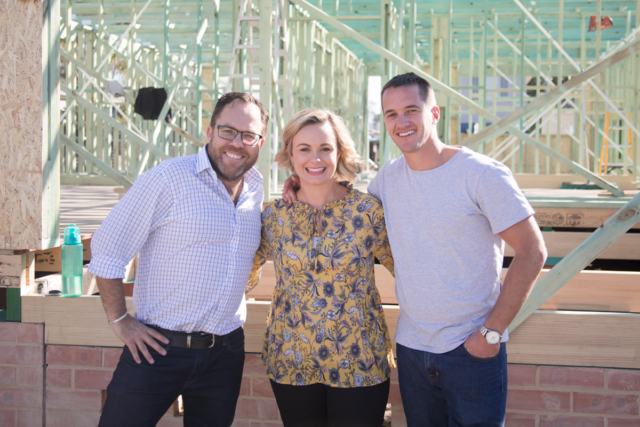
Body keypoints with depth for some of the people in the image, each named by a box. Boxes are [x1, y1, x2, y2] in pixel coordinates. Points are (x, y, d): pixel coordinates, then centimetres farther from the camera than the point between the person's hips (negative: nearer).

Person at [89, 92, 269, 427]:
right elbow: (106, 250, -8)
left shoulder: (255, 188, 7)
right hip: (158, 347, -5)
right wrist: (119, 321, -8)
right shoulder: (168, 179, -11)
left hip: (225, 352, 5)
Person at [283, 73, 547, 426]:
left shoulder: (483, 175, -12)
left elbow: (532, 252, -11)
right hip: (411, 347, 5)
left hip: (473, 350, -5)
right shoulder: (388, 177, 4)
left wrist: (492, 332, -13)